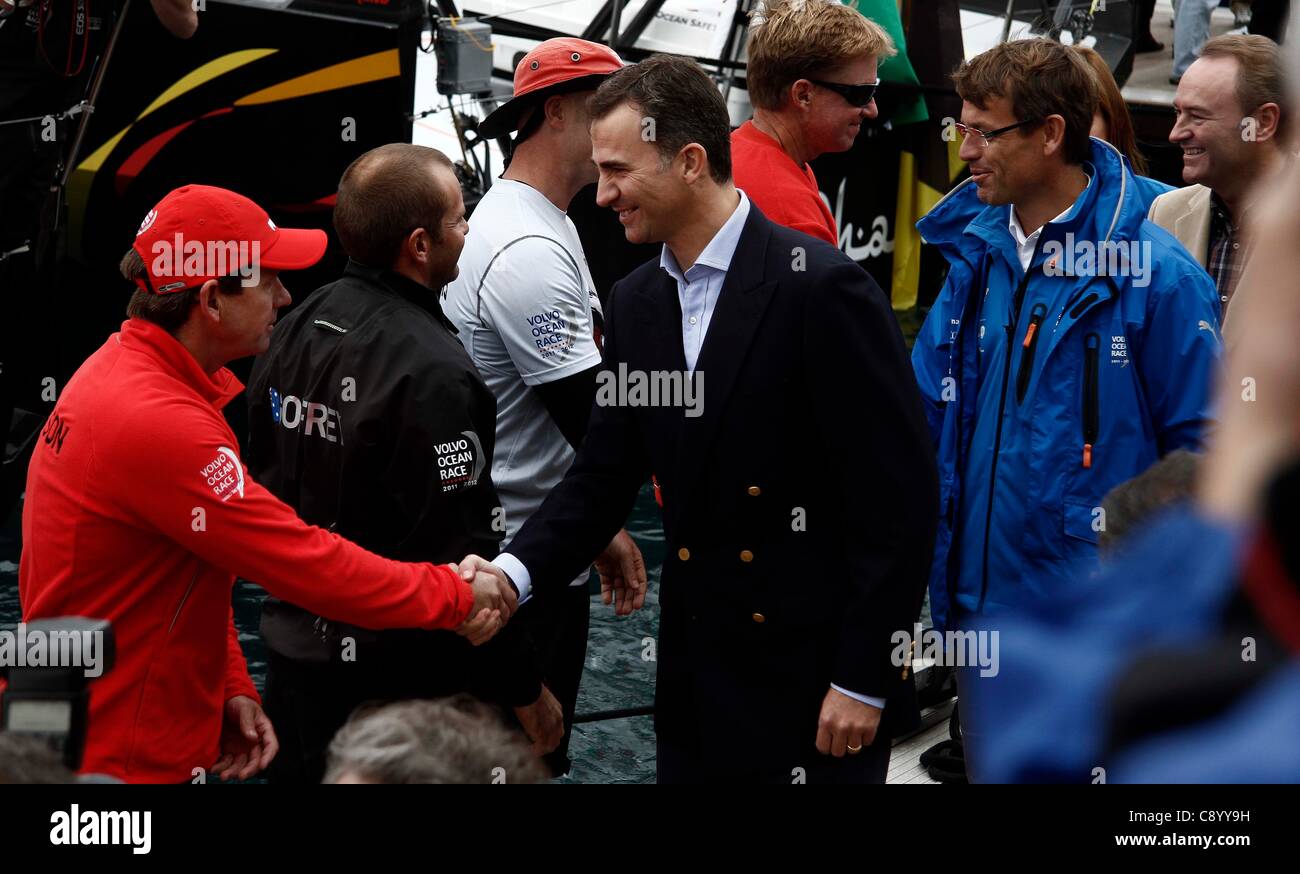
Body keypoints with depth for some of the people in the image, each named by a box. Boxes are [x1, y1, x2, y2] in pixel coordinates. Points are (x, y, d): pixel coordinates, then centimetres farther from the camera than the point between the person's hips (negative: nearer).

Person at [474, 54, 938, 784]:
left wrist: (864, 679, -15)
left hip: (814, 673, -6)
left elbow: (899, 493, -16)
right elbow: (604, 476, 8)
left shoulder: (821, 288, -15)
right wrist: (516, 572, -10)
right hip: (695, 672, 6)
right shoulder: (637, 302, 6)